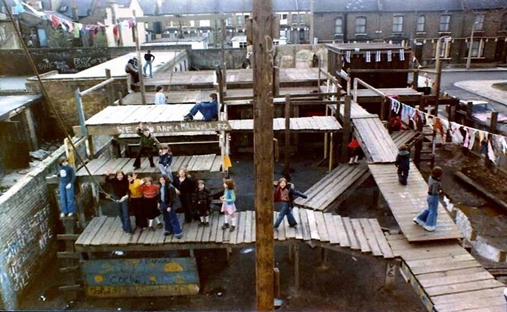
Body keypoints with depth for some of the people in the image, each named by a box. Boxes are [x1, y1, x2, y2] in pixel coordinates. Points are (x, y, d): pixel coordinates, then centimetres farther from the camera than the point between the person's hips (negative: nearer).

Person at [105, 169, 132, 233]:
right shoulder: (113, 180, -11)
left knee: (126, 214, -5)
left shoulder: (126, 181, -15)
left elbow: (127, 189, -13)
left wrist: (127, 195, -32)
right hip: (117, 198, 3)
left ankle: (128, 228, 0)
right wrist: (107, 175, -47)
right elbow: (107, 181, -28)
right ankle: (124, 225, 35)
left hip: (124, 198, -3)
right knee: (120, 213, 16)